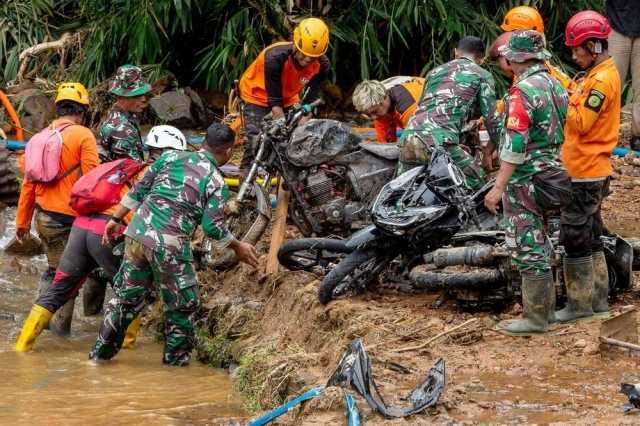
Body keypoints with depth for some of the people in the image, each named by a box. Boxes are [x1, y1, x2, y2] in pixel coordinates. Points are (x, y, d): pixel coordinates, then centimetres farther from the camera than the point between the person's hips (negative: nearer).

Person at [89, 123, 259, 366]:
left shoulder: (171, 157, 9)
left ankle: (101, 352, 22)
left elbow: (139, 191, 10)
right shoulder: (217, 183, -2)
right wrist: (238, 248, 8)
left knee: (126, 297, 17)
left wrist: (116, 219, 17)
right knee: (182, 305, 14)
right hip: (170, 246, -5)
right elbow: (213, 227, -7)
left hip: (137, 234, 5)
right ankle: (176, 358, 18)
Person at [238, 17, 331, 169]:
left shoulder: (322, 65, -23)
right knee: (256, 144, -18)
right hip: (258, 95, -4)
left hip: (288, 98, 5)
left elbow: (310, 101, -19)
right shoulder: (275, 57, -37)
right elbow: (275, 102, -32)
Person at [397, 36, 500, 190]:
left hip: (407, 140, 6)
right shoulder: (482, 75, 15)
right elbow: (491, 119, 12)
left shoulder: (434, 72, 31)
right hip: (439, 142, -6)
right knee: (477, 184, 8)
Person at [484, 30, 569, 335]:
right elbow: (563, 133, 16)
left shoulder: (523, 91, -19)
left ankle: (535, 317, -2)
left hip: (525, 181, -9)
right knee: (540, 245, 19)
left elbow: (515, 144, -23)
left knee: (528, 249, -4)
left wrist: (499, 187, -22)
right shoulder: (556, 86, 9)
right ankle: (546, 306, 27)